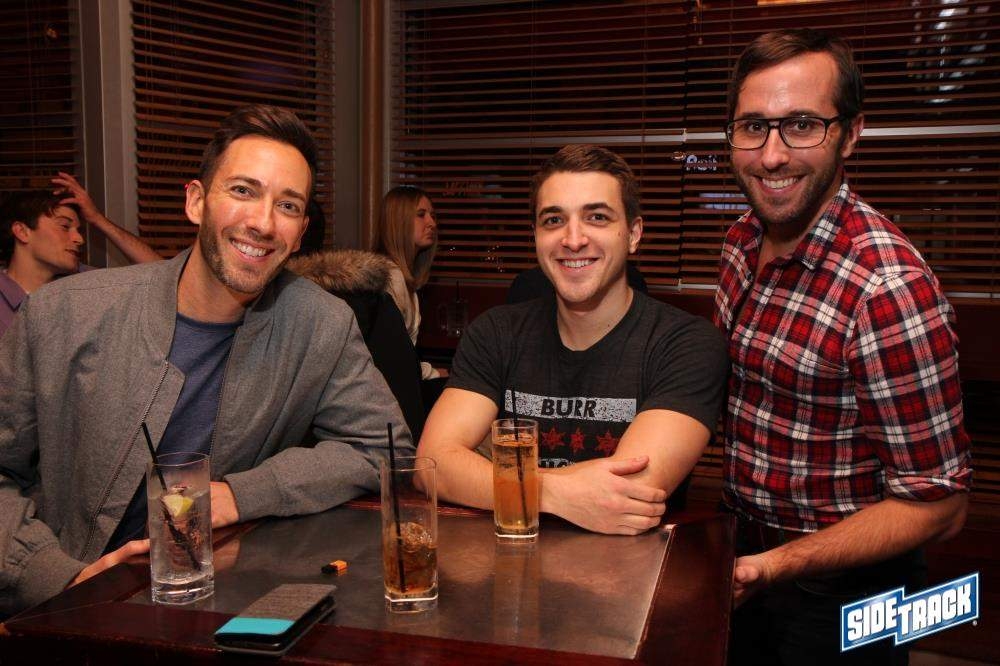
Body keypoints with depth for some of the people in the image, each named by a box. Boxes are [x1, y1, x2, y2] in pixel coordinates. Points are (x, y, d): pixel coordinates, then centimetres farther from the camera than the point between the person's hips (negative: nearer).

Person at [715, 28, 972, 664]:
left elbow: (937, 502, -22)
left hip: (843, 592, -6)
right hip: (750, 554, 7)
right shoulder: (743, 241, -5)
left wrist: (775, 565, -28)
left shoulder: (890, 287, -28)